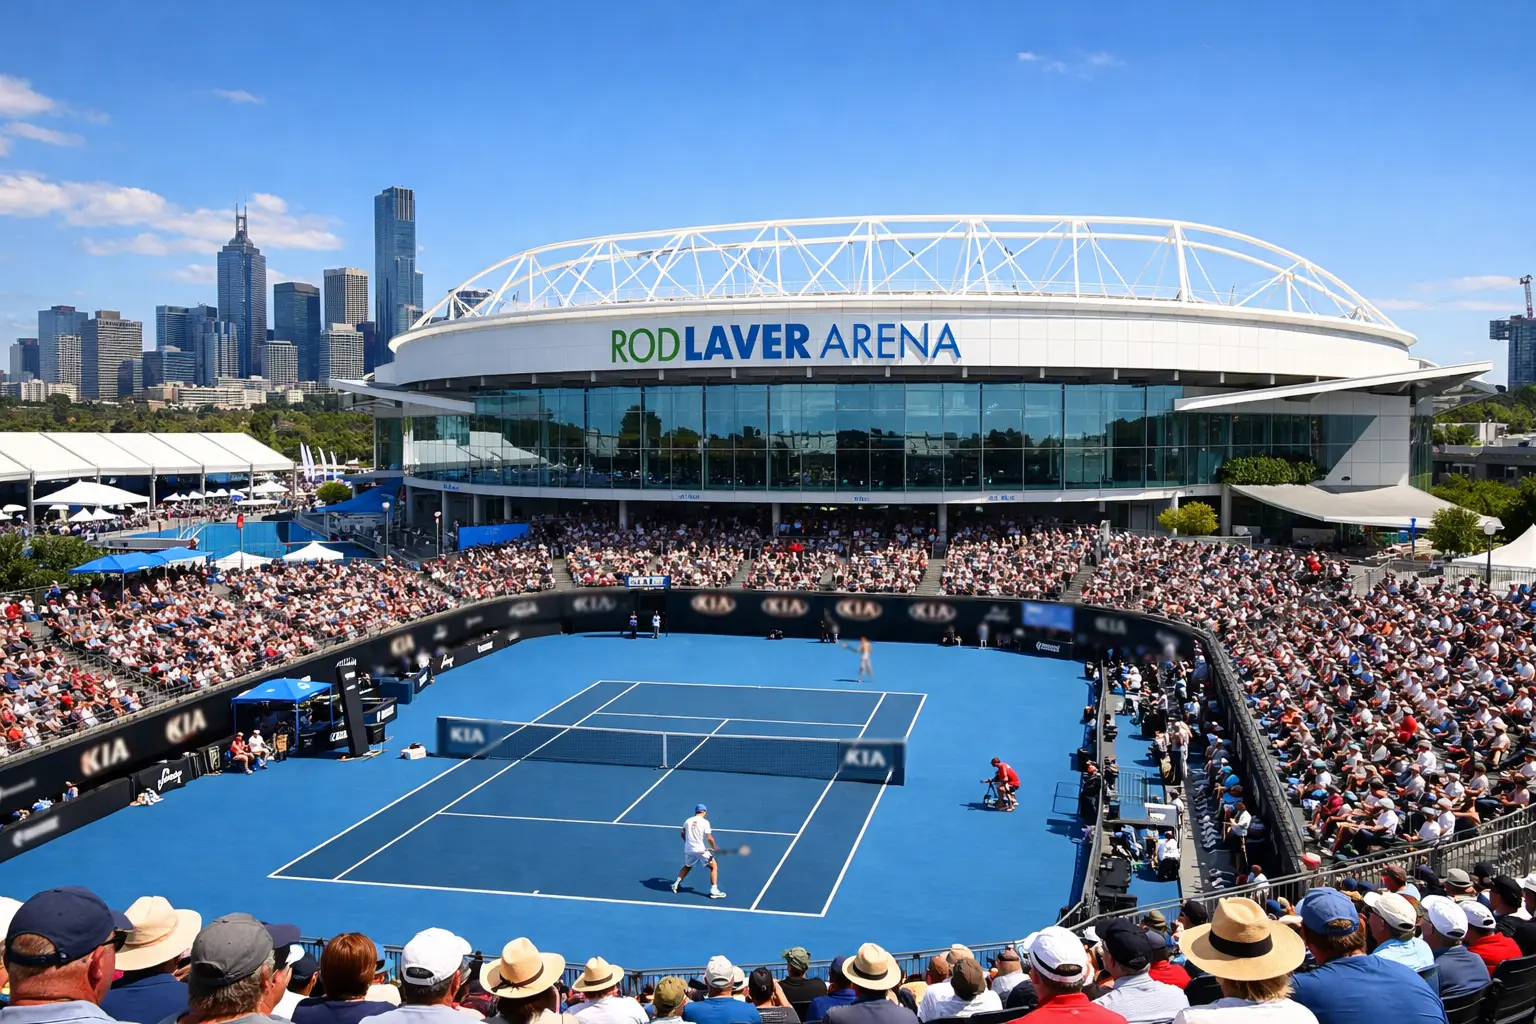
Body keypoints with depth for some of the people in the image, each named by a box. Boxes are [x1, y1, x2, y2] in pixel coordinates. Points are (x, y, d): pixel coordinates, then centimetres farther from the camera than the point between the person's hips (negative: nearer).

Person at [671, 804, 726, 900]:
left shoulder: (688, 821, 6)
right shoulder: (705, 822, -9)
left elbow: (683, 834, 20)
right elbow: (709, 838, -13)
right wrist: (714, 848, 1)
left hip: (688, 849, 5)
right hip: (701, 850, -5)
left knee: (687, 866, 31)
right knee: (714, 866, 7)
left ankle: (676, 884, 28)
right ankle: (714, 891, -1)